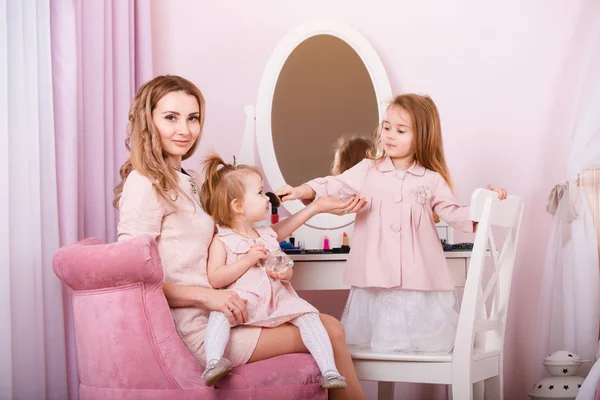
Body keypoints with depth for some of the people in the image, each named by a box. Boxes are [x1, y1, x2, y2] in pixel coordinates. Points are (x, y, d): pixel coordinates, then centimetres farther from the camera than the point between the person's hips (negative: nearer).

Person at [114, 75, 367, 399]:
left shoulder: (193, 183, 14)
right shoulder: (144, 185, -13)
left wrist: (315, 208, 12)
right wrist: (207, 296, -25)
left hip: (216, 311, 8)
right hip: (193, 329, -8)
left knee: (332, 327, 6)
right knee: (329, 335, 0)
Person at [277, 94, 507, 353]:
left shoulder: (431, 180, 6)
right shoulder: (368, 170, 6)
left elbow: (453, 213, 7)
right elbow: (334, 186, 2)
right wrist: (303, 190, -14)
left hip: (417, 279, 0)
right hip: (376, 276, 1)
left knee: (420, 338, 2)